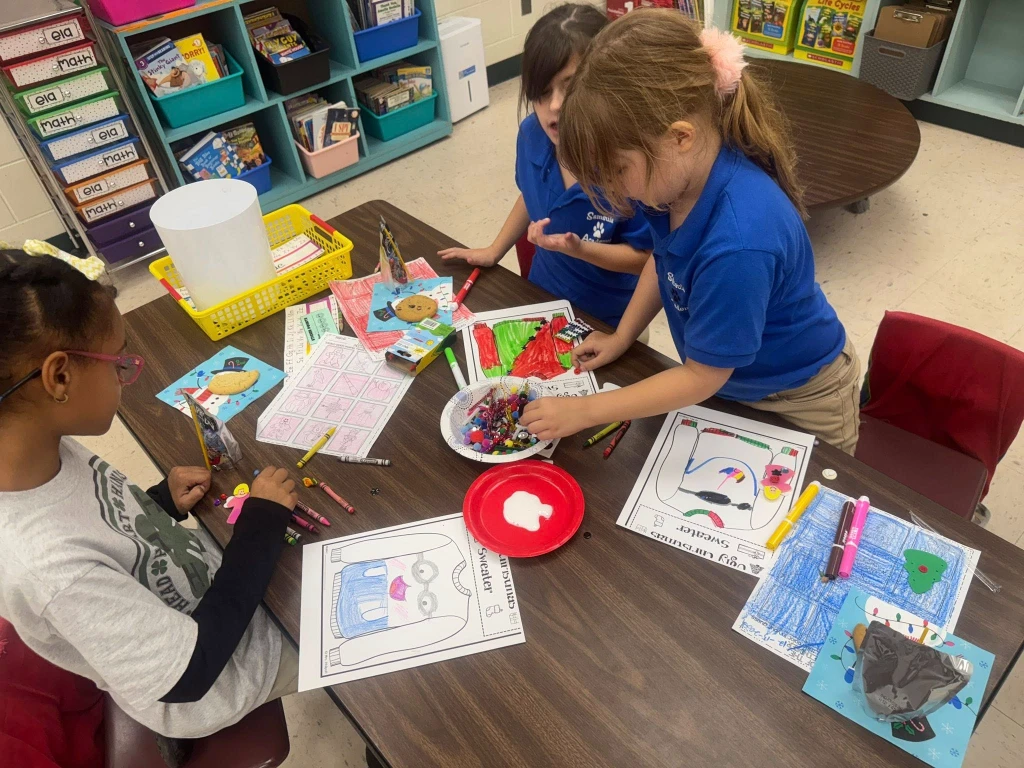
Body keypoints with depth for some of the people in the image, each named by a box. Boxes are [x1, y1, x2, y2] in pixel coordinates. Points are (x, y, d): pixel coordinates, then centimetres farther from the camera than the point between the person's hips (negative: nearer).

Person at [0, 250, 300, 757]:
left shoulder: (45, 448, -19)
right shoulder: (47, 564, -41)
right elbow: (191, 671, -30)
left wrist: (164, 502, -11)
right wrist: (264, 519, -26)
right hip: (210, 683, -6)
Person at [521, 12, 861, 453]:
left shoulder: (737, 243, -42)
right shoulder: (684, 175, -20)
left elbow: (702, 377, -29)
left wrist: (583, 411, -25)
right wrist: (622, 337, 0)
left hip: (798, 399, -6)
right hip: (725, 378, 6)